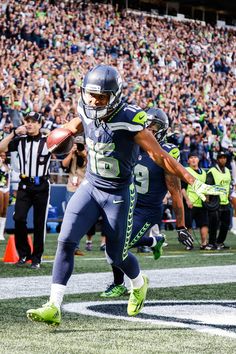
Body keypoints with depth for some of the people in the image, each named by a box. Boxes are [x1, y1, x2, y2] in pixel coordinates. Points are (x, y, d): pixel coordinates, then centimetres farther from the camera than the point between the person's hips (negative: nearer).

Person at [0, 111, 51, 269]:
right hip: (24, 185, 2)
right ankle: (24, 254, 8)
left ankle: (37, 258, 13)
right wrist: (14, 133, -8)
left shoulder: (47, 141, 0)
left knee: (39, 223, 3)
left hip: (41, 186, -2)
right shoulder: (20, 140, 7)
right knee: (19, 218, -9)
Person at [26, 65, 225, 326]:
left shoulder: (129, 121, -23)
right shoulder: (87, 113, -7)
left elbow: (160, 156, -21)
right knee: (66, 241, -9)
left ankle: (139, 285, 43)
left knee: (116, 255, 7)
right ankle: (53, 308, -5)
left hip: (119, 194, -4)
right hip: (90, 187, 5)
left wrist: (194, 183, -23)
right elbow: (71, 129, 19)